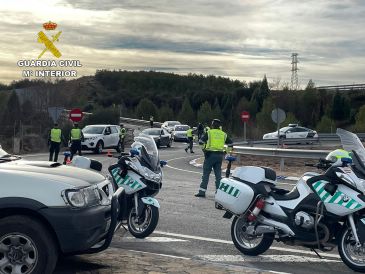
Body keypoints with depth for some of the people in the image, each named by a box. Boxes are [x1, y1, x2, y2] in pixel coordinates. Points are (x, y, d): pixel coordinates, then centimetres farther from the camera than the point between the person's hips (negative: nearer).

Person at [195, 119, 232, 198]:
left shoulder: (209, 132, -1)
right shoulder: (223, 134, 10)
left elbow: (201, 141, -5)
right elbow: (230, 143, 13)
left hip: (210, 154, -3)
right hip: (220, 155, 3)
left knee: (206, 173, 1)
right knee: (218, 174, 9)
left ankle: (202, 191, -1)